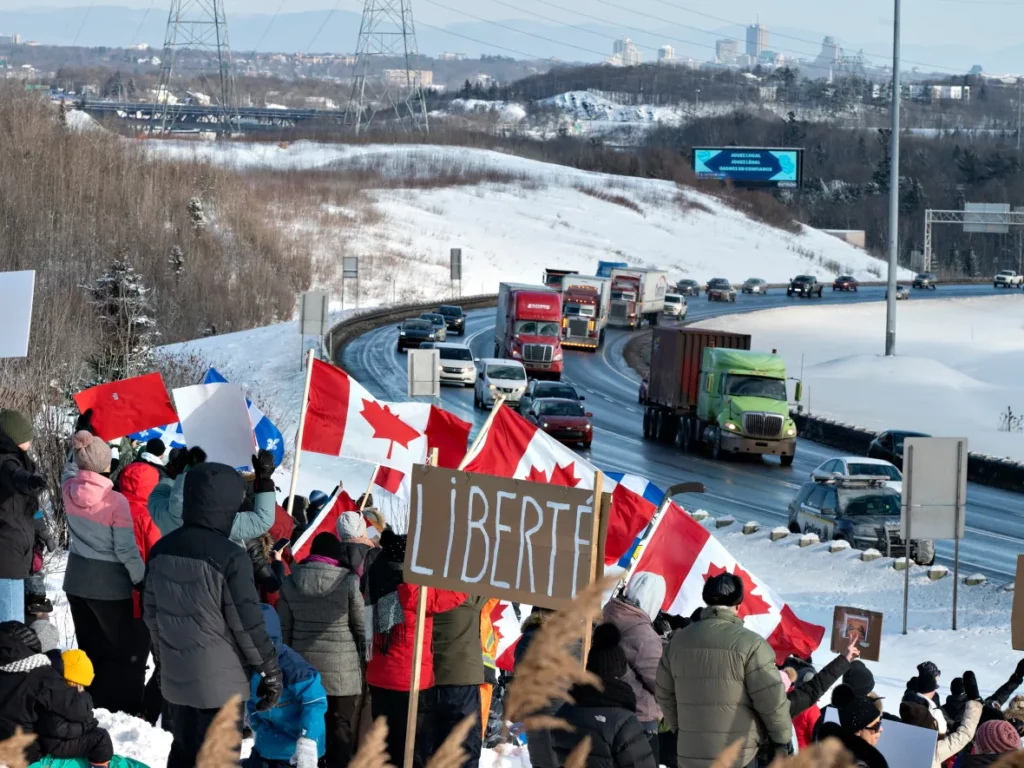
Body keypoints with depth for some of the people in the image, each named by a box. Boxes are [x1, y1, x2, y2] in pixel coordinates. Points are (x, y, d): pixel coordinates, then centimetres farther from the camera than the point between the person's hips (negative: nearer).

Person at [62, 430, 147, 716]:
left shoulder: (69, 490, -8)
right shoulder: (115, 501, -23)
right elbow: (126, 549, -19)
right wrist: (143, 580, -8)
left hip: (76, 580, 6)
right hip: (109, 583, -6)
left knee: (91, 646, 18)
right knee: (132, 645, 8)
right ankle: (124, 704, 7)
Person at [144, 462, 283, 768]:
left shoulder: (162, 550, 1)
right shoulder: (229, 557, -21)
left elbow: (151, 613, 12)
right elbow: (248, 624, -16)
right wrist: (271, 671, -4)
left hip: (175, 676, 7)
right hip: (221, 681, -7)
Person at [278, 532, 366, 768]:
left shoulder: (291, 582, 2)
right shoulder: (348, 582, -8)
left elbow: (283, 628, 7)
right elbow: (362, 627, -4)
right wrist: (366, 661, 5)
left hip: (304, 668, 3)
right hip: (342, 669, -3)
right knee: (342, 731, 3)